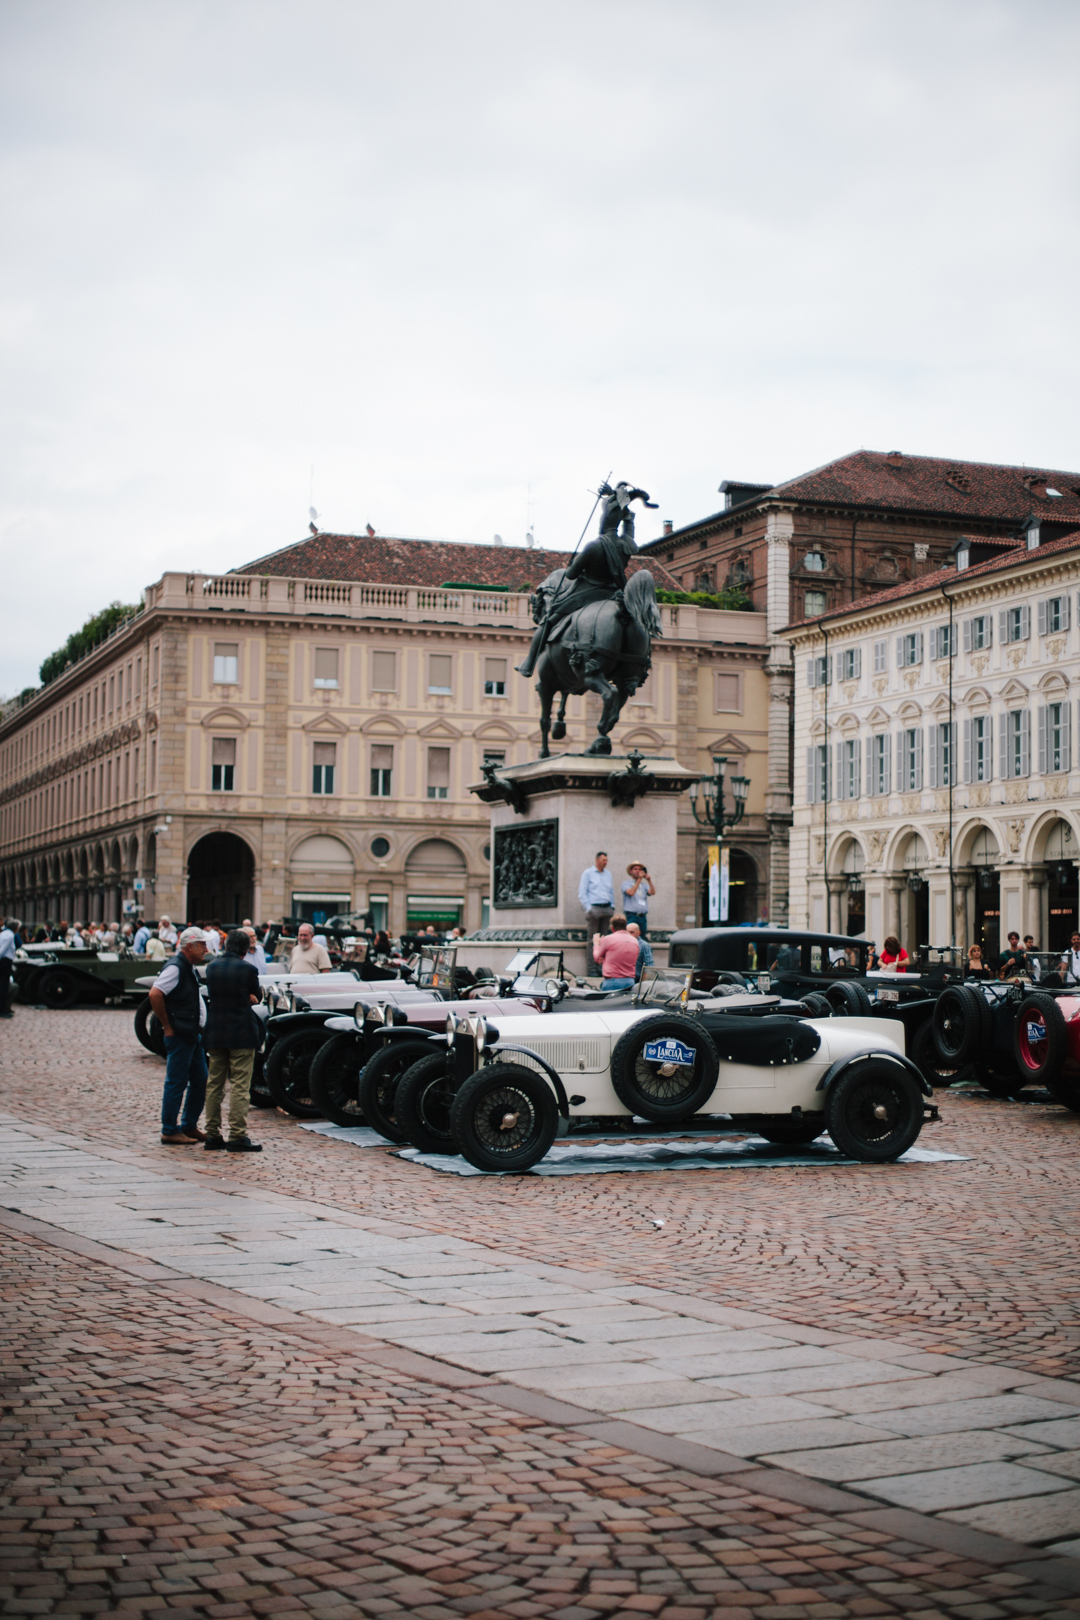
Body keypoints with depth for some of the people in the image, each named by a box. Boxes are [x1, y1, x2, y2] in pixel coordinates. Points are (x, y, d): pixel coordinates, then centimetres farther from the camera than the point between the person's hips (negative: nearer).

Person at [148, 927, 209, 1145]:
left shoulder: (189, 968, 16)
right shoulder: (176, 967, -15)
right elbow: (155, 994, -25)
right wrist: (167, 1026, -19)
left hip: (192, 1035, 10)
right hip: (179, 1035, -10)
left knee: (200, 1081, 12)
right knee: (176, 1084, -4)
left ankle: (189, 1127, 21)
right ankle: (169, 1132, 2)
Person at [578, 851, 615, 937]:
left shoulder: (608, 874, 17)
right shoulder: (588, 873, 1)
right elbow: (582, 893, -2)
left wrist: (612, 906, 13)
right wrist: (588, 909, -9)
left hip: (607, 909, 5)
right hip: (594, 909, -5)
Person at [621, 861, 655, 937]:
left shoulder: (644, 885, 18)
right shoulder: (626, 883, 6)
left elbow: (652, 892, 2)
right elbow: (631, 892, -13)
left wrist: (649, 880, -9)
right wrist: (639, 879, -12)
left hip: (643, 917, 5)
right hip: (631, 916, -5)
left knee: (642, 939, 2)